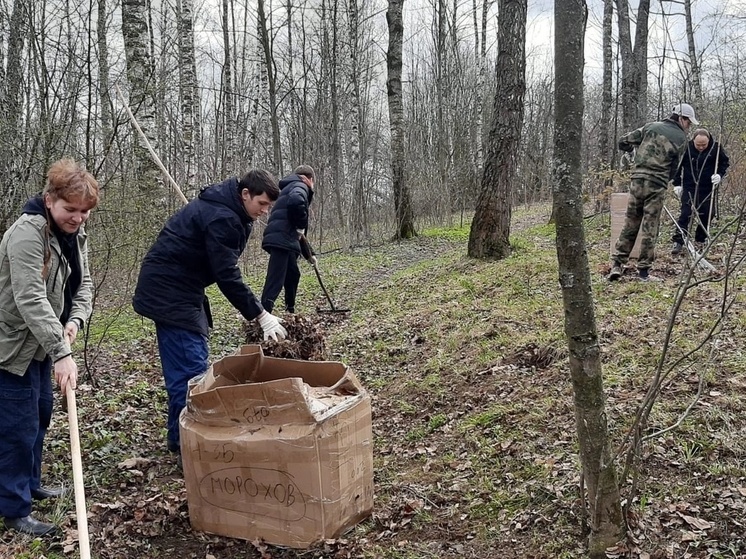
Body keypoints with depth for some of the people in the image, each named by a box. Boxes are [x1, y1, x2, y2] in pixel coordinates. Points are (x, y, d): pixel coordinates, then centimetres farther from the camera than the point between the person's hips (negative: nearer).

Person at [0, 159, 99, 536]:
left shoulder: (75, 234, 4)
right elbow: (31, 299, -32)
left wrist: (75, 321, -13)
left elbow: (83, 284, 7)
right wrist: (62, 353, -37)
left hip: (42, 344, 9)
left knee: (40, 416, 20)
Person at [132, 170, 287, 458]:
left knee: (183, 367, 14)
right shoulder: (221, 218, -21)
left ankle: (179, 436, 22)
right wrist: (260, 315, -20)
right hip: (170, 293, -11)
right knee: (190, 369, -11)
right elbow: (227, 276, -24)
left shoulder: (220, 208, 12)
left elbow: (223, 268, 18)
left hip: (175, 289, 11)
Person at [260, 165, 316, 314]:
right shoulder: (300, 186, 3)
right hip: (281, 239, -10)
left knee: (293, 275, 25)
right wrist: (301, 226, -12)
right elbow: (296, 201, -27)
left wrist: (309, 255, 40)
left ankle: (290, 311, 39)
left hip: (283, 239, 10)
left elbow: (297, 232, 37)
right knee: (275, 282, -16)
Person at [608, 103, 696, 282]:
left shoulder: (650, 127, 10)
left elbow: (623, 142, 9)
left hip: (637, 180, 3)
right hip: (657, 184, -3)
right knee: (650, 228, 2)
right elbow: (674, 167, 5)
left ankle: (617, 264, 4)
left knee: (630, 224, 8)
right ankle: (643, 269, 5)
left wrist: (631, 150, 30)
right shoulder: (681, 138, 3)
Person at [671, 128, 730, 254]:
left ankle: (700, 241, 22)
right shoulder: (686, 148, -9)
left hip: (708, 188, 2)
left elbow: (725, 163, 9)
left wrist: (720, 174, -9)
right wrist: (677, 184, 1)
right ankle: (678, 242, -10)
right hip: (689, 187, -2)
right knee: (685, 214, -9)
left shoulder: (716, 148, -6)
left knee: (706, 215, 7)